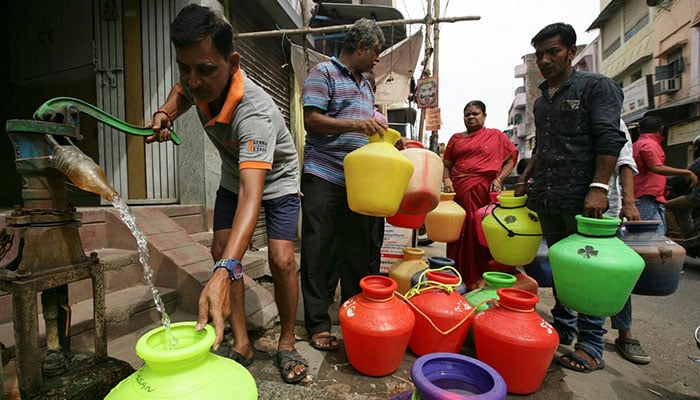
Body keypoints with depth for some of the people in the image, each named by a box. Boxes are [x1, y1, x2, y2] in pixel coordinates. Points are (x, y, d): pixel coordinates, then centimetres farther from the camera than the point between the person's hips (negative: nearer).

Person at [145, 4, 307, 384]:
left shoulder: (254, 112, -40)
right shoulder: (197, 83, -19)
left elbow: (252, 194, -52)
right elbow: (182, 92, 11)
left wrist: (224, 273, -62)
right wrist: (165, 113, -14)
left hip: (276, 180, -6)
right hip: (233, 176, 6)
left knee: (281, 260, -18)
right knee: (221, 250, -6)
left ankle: (287, 344, 7)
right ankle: (241, 343, 9)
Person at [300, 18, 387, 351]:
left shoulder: (366, 86, 23)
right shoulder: (323, 73, -1)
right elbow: (311, 121, -12)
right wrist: (356, 125, -20)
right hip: (322, 177, -7)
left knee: (356, 250, 11)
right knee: (317, 252, 0)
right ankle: (318, 324, 12)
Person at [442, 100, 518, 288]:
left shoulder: (496, 136, 11)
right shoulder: (456, 138, 18)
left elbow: (512, 159, 8)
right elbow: (446, 164, 15)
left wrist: (499, 179, -7)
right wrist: (446, 179, -4)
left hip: (484, 192, -2)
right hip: (458, 191, 3)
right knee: (459, 233, 3)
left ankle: (478, 280, 12)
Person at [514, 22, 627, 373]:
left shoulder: (596, 86, 1)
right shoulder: (541, 101, 20)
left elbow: (609, 140, -10)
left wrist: (599, 187, -21)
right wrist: (525, 180, 17)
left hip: (582, 197, -6)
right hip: (546, 198, 6)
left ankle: (591, 346, 10)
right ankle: (563, 327, 26)